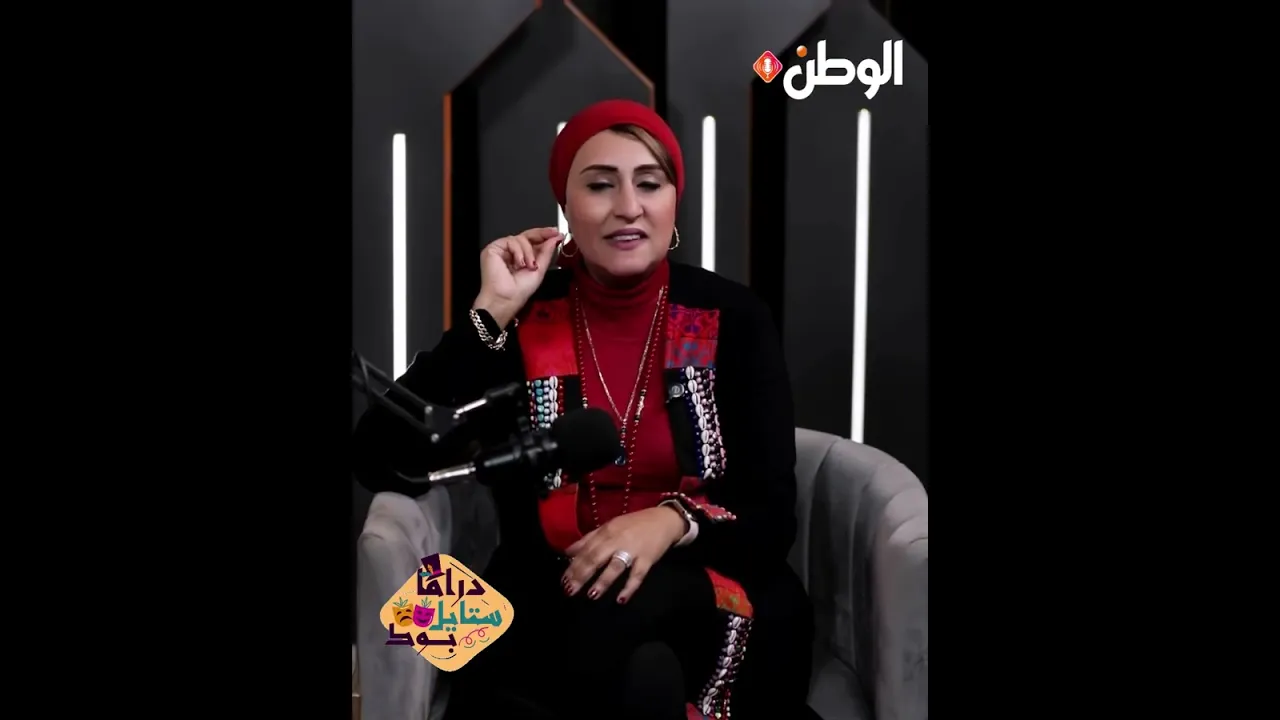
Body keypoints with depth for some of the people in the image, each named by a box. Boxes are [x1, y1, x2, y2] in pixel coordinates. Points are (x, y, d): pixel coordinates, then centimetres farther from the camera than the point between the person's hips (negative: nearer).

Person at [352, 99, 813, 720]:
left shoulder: (732, 318, 0)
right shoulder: (521, 319, 0)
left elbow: (772, 514, -3)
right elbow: (384, 466, -11)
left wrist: (671, 521, -25)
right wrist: (491, 313, -14)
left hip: (707, 597, 1)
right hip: (549, 602, 0)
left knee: (615, 621, -33)